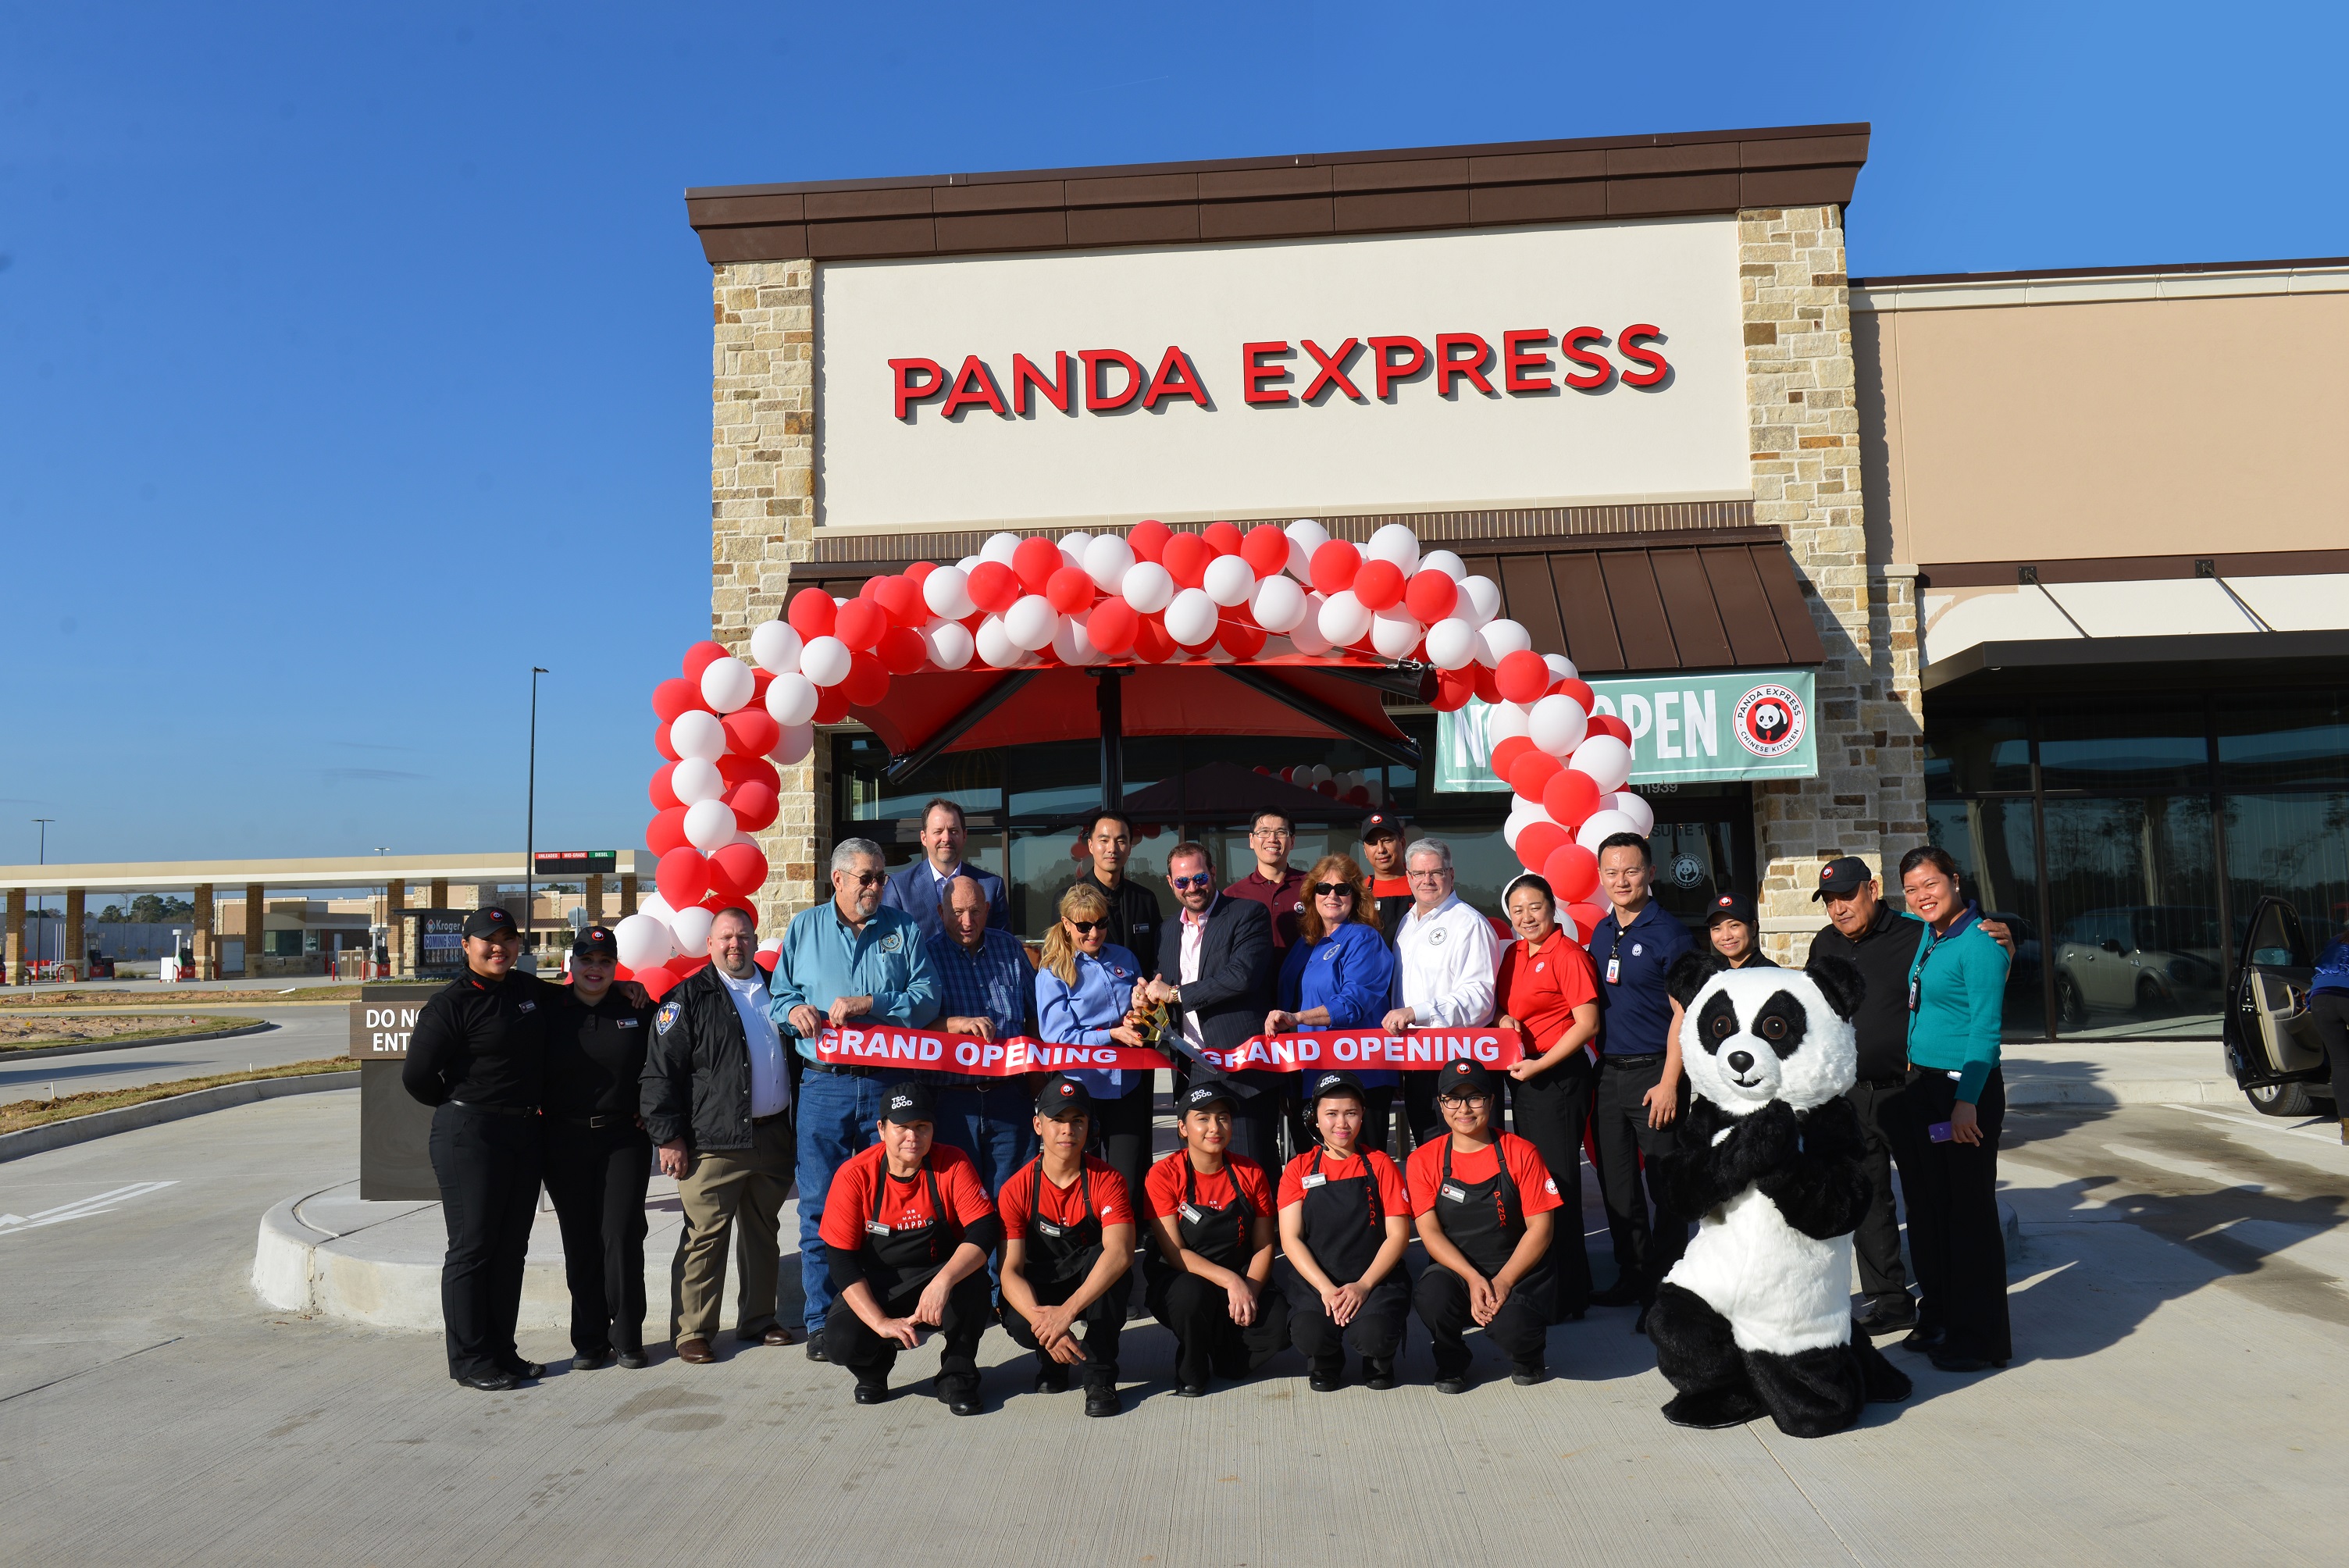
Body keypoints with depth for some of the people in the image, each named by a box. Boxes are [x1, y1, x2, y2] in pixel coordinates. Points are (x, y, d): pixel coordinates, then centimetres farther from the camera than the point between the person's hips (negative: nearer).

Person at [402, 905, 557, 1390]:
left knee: (511, 1248, 12)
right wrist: (461, 1108, 3)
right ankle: (470, 1360, 9)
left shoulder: (531, 991, 10)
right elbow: (417, 1076, -9)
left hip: (525, 1133, 7)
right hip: (469, 1137, -7)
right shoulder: (451, 1003, -10)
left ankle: (502, 1351, 22)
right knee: (472, 1248, 0)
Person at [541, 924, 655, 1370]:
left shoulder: (636, 1010, 4)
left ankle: (627, 1338, 9)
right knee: (580, 1242, 6)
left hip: (624, 1137, -1)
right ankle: (589, 1341, 16)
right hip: (565, 1141, 1)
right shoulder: (550, 1011, 4)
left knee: (622, 1237, -4)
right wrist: (540, 1125, -1)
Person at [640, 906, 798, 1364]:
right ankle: (694, 1331, 7)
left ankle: (758, 1320, 25)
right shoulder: (689, 995, -2)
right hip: (714, 1142, -5)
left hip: (773, 1136, 5)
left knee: (764, 1234, 13)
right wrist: (669, 1137, -10)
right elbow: (661, 1071, -5)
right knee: (705, 1238, -3)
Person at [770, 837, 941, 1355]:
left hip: (888, 1084, 0)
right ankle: (823, 1321, 10)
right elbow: (779, 995, 12)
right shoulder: (804, 928, 11)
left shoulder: (903, 929, 9)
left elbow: (927, 998, -1)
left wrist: (869, 1004, -13)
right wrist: (794, 1009, -10)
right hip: (824, 1085, 0)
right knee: (820, 1207, 0)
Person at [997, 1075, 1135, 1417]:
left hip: (1095, 1290, 0)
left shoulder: (1107, 1182, -18)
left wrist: (1067, 1311, -47)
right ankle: (1051, 1362, 6)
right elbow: (1010, 1269, -20)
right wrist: (1040, 1318, -41)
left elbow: (1120, 1253, -35)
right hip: (1039, 1293, 1)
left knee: (1104, 1257, -34)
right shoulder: (1016, 1189, -13)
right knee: (1018, 1324, -33)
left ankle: (1100, 1378, -18)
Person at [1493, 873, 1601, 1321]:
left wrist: (1540, 1064, -17)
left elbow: (1587, 1024, -16)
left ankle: (1569, 1296, 6)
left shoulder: (1568, 956, -12)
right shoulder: (1513, 954, 11)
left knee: (1558, 1182, -4)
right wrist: (1504, 1020, -1)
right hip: (1521, 1077, 8)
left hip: (1558, 1076, -8)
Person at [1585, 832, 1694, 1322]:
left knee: (1666, 1188, -1)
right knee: (1616, 1185, 13)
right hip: (1608, 1073, 7)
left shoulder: (1668, 933, -8)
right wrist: (1599, 1065, 11)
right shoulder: (1601, 932, 12)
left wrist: (1668, 1083, -16)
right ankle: (1632, 1278, 25)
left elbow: (1682, 1013, -12)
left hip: (1653, 1072, -7)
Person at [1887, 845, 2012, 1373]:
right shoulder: (1927, 935, 9)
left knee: (1968, 1213, -1)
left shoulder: (1978, 943, -15)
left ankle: (1980, 1339, 10)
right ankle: (1938, 1318, 28)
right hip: (1920, 1087, 9)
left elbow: (1985, 1028, -20)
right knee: (1927, 1208, 15)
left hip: (1965, 1091, -9)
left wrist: (1966, 1102, -24)